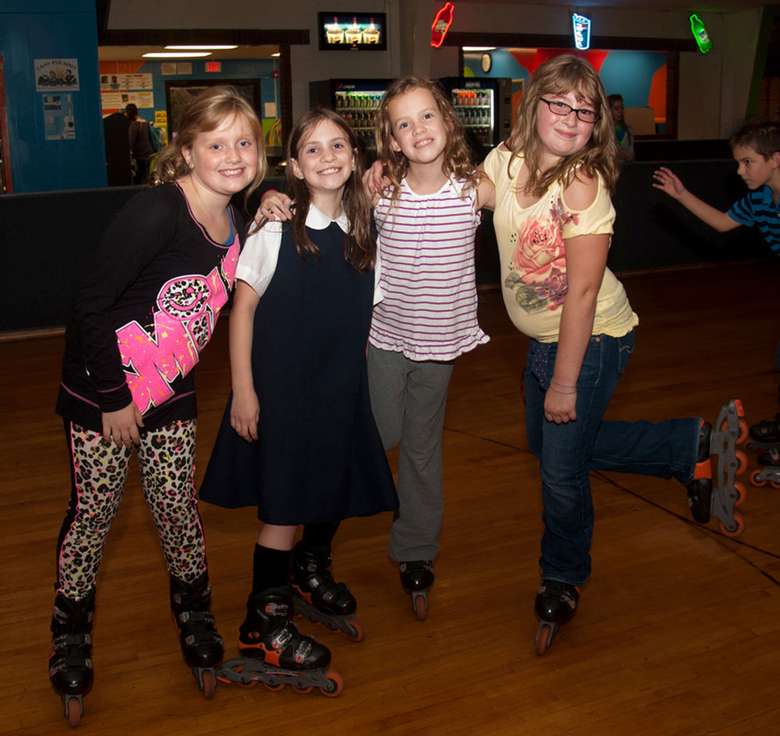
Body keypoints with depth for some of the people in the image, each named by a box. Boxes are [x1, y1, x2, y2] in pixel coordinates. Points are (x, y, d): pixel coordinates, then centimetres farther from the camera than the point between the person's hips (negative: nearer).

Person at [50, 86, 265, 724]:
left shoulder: (235, 220, -1)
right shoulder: (156, 211, -23)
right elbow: (91, 306, -21)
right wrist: (114, 400, -16)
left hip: (169, 393, 5)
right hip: (102, 388, -5)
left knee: (177, 506, 9)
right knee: (94, 511, 5)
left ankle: (195, 617, 30)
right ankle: (71, 639, 25)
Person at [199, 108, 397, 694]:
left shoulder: (363, 232, 4)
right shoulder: (277, 228, -10)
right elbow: (243, 307, -8)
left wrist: (358, 378, 10)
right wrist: (243, 391, -11)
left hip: (342, 386, 5)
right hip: (280, 386, -5)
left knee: (336, 487, 16)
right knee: (284, 502, -1)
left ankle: (312, 574, 44)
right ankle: (264, 627, 14)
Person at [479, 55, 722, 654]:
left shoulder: (583, 185, -25)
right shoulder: (507, 161, -6)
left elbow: (583, 292, -25)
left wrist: (565, 382, -22)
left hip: (593, 341, -8)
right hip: (544, 338, 8)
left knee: (562, 467, 0)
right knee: (547, 443, 23)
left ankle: (563, 581, 30)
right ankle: (689, 445, 34)